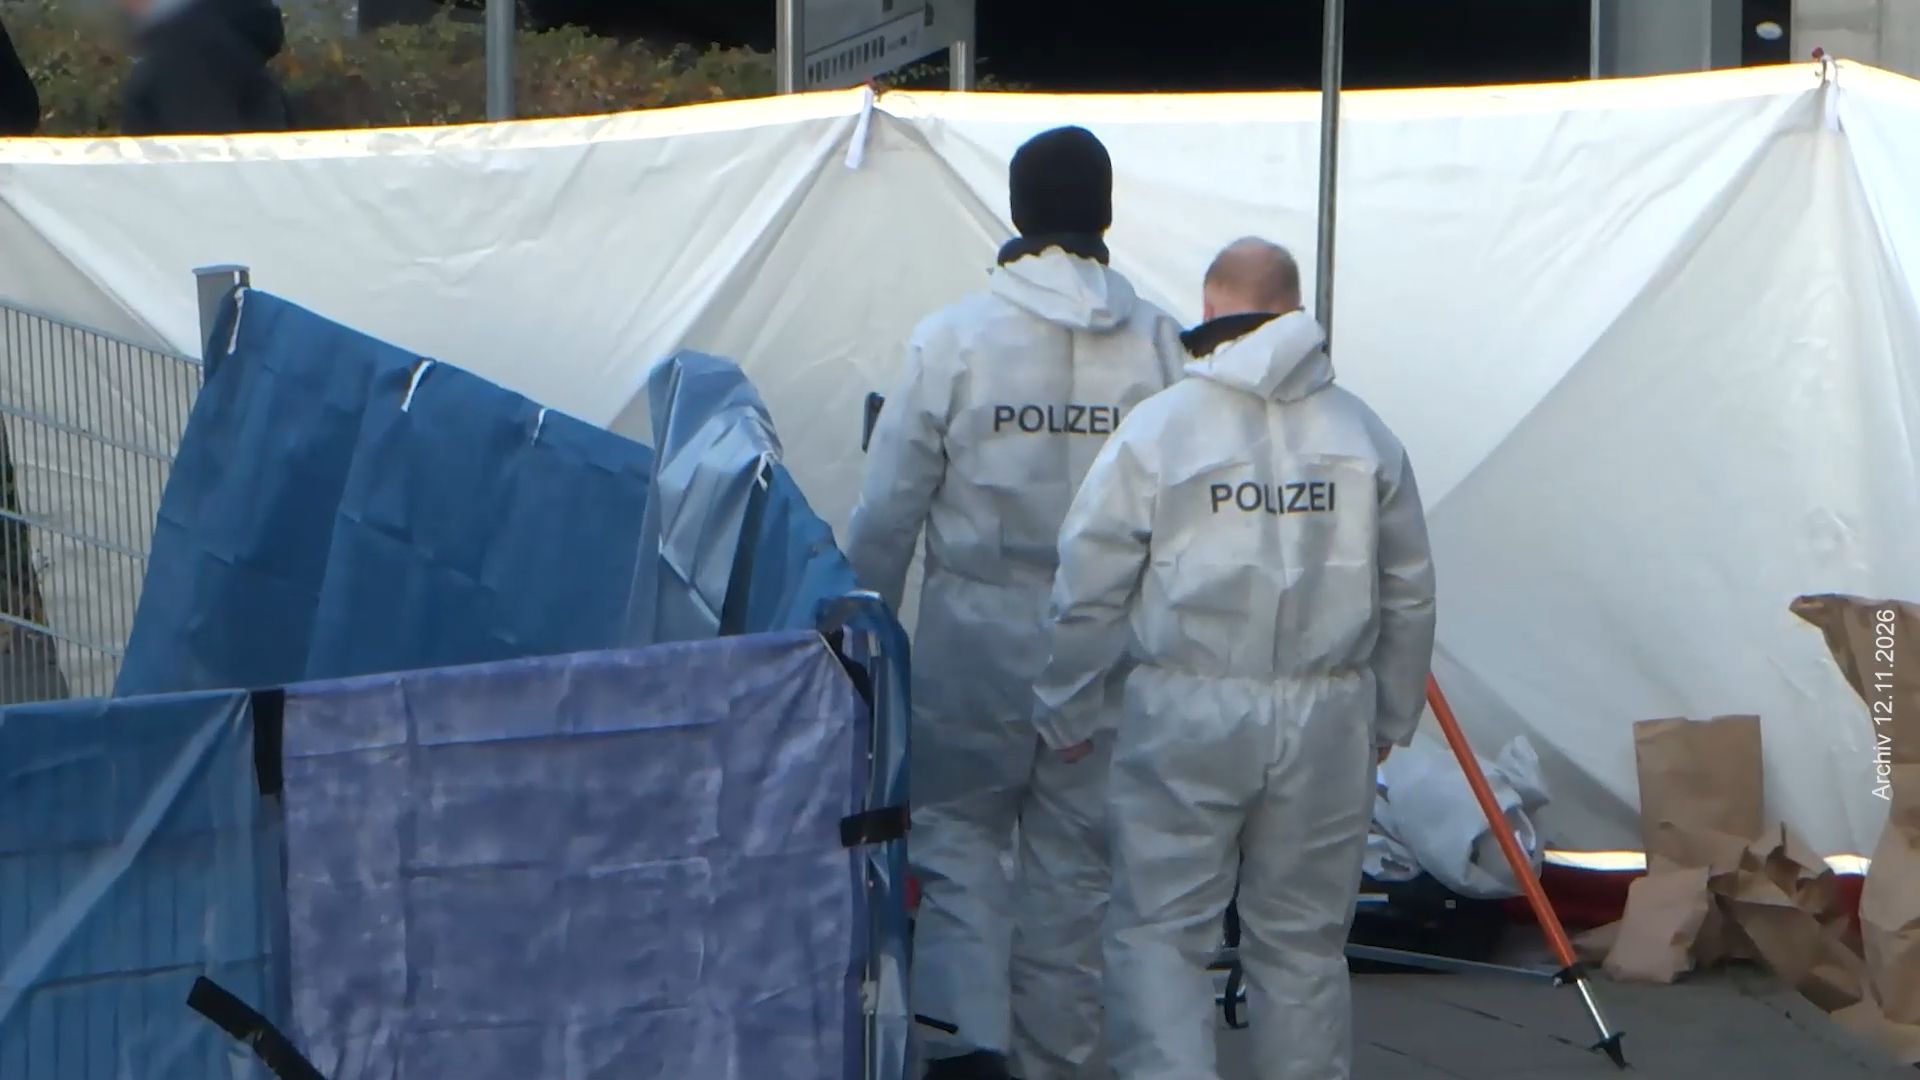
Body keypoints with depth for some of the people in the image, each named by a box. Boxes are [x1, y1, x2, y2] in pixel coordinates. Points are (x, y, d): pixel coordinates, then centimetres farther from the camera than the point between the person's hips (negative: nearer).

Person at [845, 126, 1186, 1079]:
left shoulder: (952, 338, -7)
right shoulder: (1156, 342, -5)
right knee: (1077, 857, 12)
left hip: (976, 631, -1)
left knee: (957, 833, 10)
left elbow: (888, 508, -3)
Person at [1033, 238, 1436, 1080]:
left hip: (1188, 715, -3)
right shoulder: (1364, 432, 5)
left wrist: (1064, 713, 9)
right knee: (1304, 938, 13)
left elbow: (1088, 592, -3)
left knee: (1159, 931, 3)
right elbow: (1409, 596, 12)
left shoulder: (1159, 426, -5)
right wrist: (1390, 720, 23)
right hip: (1327, 723, 3)